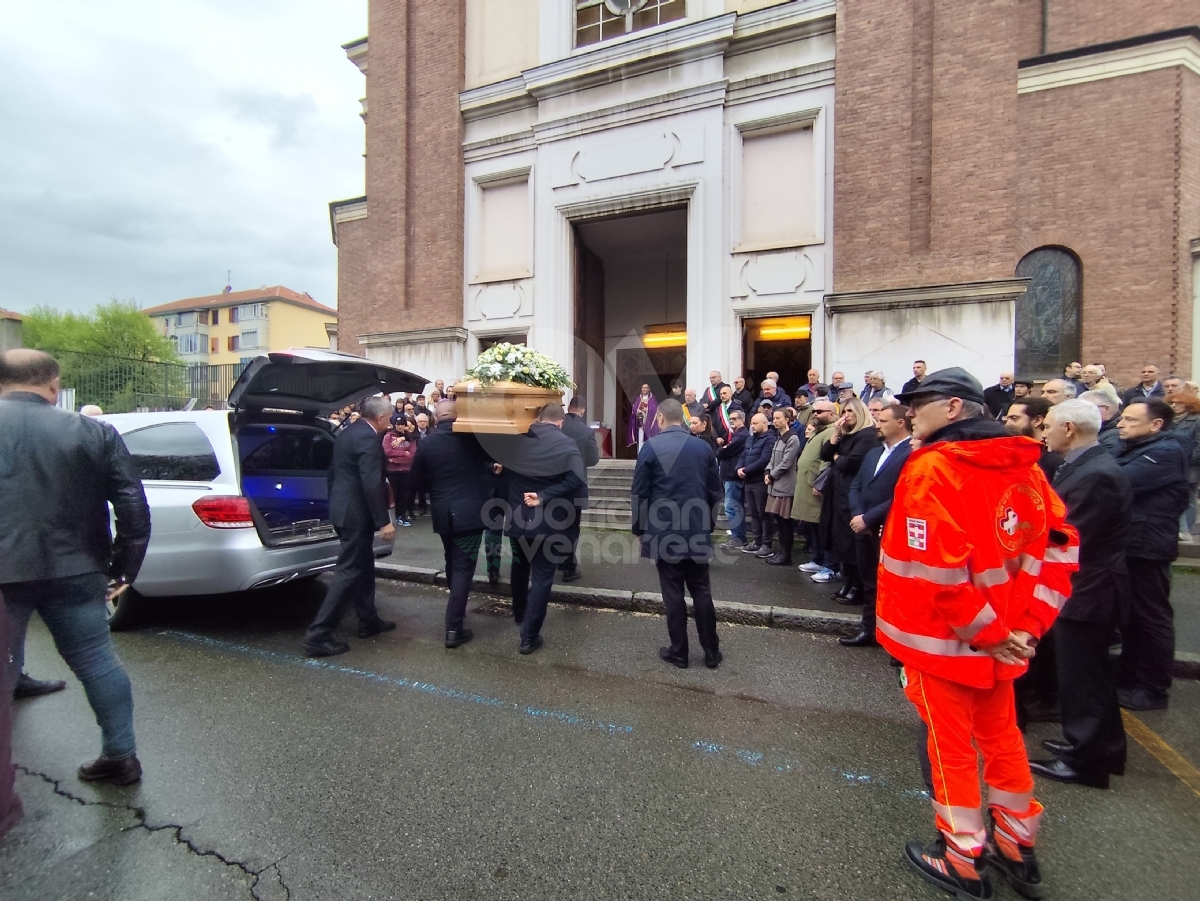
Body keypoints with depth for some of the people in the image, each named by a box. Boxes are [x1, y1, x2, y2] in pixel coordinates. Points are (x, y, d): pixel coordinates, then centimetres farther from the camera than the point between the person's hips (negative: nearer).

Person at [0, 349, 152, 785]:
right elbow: (133, 506, -2)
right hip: (73, 569, 1)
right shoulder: (95, 433, 1)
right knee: (97, 662, 11)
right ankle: (121, 757, 22)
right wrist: (125, 569, 6)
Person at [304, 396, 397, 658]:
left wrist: (335, 504, 25)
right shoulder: (369, 438, -19)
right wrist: (384, 521, -22)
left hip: (343, 509, 10)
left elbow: (333, 472, 18)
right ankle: (317, 635, 2)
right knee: (349, 571, -3)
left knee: (363, 567, 18)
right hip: (356, 513, -10)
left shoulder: (348, 432, 12)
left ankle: (369, 621, 29)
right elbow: (372, 484, -25)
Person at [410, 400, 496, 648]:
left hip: (443, 513, 4)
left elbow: (418, 479, 8)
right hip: (470, 512, -3)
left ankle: (456, 612, 39)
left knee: (452, 564, 21)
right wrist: (491, 468, 24)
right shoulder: (472, 438, -8)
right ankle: (454, 628, -1)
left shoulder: (426, 444, -2)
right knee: (463, 568, -1)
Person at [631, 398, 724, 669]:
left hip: (664, 532, -3)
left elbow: (639, 493, -7)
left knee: (673, 593, 6)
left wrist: (639, 529, 5)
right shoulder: (703, 447, 3)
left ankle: (678, 652, 17)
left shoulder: (651, 447, -7)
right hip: (698, 532, 3)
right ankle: (711, 652, 21)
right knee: (701, 590, 13)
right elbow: (715, 492, 8)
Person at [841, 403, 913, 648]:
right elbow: (856, 486, 13)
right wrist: (857, 515, -4)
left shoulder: (913, 454, -13)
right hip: (864, 528, 8)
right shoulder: (873, 452, 16)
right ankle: (869, 631, 30)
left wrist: (868, 518, -16)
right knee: (869, 583, 17)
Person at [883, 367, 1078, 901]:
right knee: (1001, 737, 23)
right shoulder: (1023, 464, 3)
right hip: (1004, 638, 7)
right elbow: (1058, 544, 5)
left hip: (945, 639, -7)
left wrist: (985, 631, -15)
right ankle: (1016, 850, 41)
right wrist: (1028, 624, 2)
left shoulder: (932, 468, -21)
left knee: (949, 747, 11)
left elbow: (932, 567, -28)